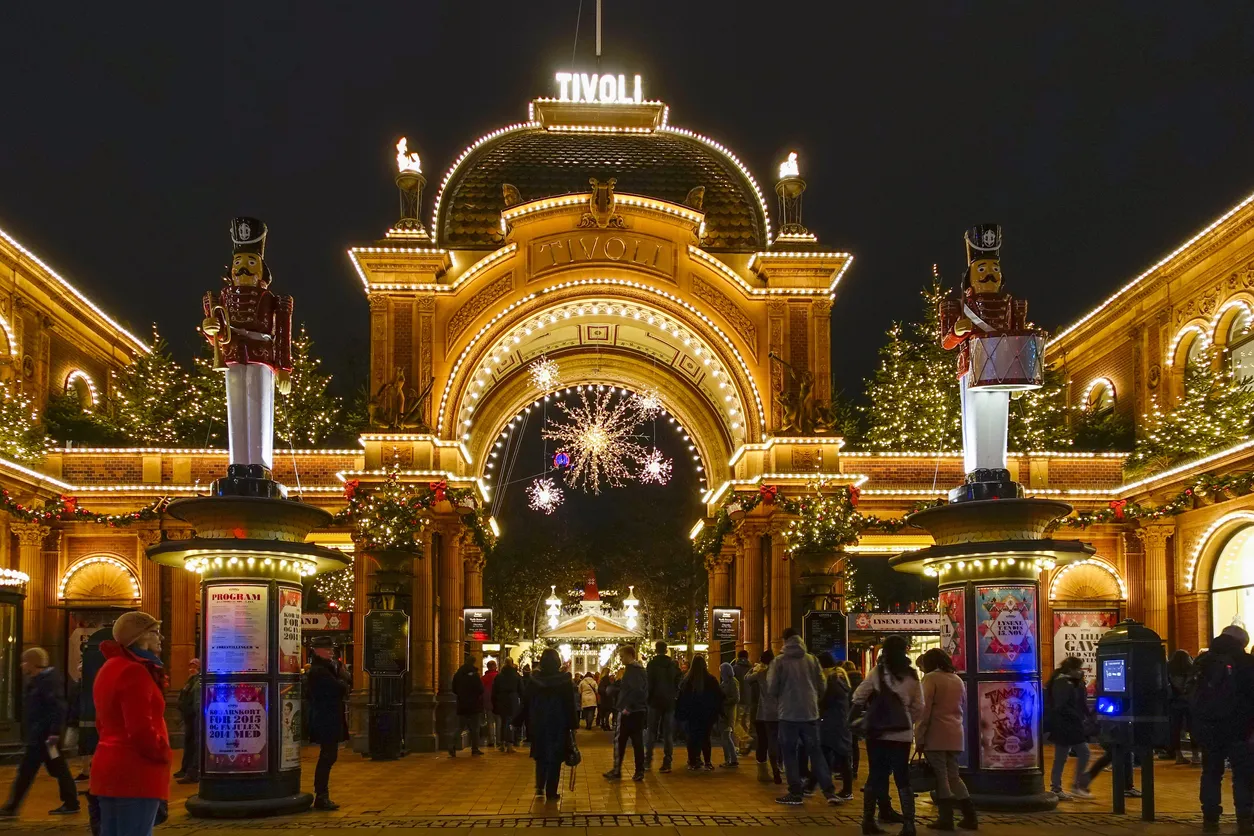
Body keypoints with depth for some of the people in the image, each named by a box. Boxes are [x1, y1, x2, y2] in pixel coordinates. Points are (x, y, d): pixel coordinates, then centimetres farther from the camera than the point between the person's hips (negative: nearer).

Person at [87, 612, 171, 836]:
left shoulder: (110, 668, 18)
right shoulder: (134, 672, -16)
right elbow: (141, 731, -23)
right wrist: (165, 753, -8)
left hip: (111, 767, 10)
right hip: (135, 772, -10)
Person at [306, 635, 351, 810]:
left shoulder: (328, 668, 16)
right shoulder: (319, 671, -16)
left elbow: (347, 684, 12)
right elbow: (341, 688, -22)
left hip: (329, 720, 10)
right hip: (326, 721, -10)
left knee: (328, 757, 14)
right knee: (327, 757, -8)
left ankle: (322, 796, 20)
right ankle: (321, 797, -4)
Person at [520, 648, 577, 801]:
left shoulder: (533, 679, -2)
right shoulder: (565, 680, -8)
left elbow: (526, 703, 3)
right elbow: (570, 704, -6)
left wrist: (528, 724, 11)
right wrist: (573, 724, 0)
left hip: (538, 725, 2)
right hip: (558, 725, -2)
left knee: (541, 755, 19)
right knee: (555, 758, 5)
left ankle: (540, 786, 9)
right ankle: (551, 792, 5)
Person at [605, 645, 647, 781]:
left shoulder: (631, 670, -14)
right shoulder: (640, 669, 15)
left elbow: (636, 690, -25)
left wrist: (628, 707, -22)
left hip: (629, 712, -9)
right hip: (639, 710, 9)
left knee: (620, 741, -2)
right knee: (637, 741, 7)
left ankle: (617, 771, 2)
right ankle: (639, 771, 7)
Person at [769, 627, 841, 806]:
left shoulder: (779, 661, -7)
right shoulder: (812, 659, 1)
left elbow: (772, 689, -7)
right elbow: (822, 686, 2)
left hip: (788, 714, -3)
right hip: (810, 713, 3)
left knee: (789, 753, 8)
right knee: (815, 751, 11)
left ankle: (795, 792, 6)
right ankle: (829, 790, 4)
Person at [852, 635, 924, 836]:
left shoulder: (878, 672, -6)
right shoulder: (912, 676, 0)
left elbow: (858, 698, -6)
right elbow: (918, 706, 1)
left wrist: (868, 710, 13)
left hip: (877, 732, -1)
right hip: (902, 734, 1)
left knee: (875, 777, 10)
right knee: (902, 779, 5)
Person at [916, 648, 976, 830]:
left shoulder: (931, 678, -5)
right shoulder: (958, 679, 16)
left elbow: (924, 709, -11)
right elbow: (963, 706, 23)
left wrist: (919, 736, -9)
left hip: (936, 735, -6)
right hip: (956, 735, 6)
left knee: (940, 777, -2)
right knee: (953, 776, 13)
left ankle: (945, 819, -1)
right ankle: (970, 816, 9)